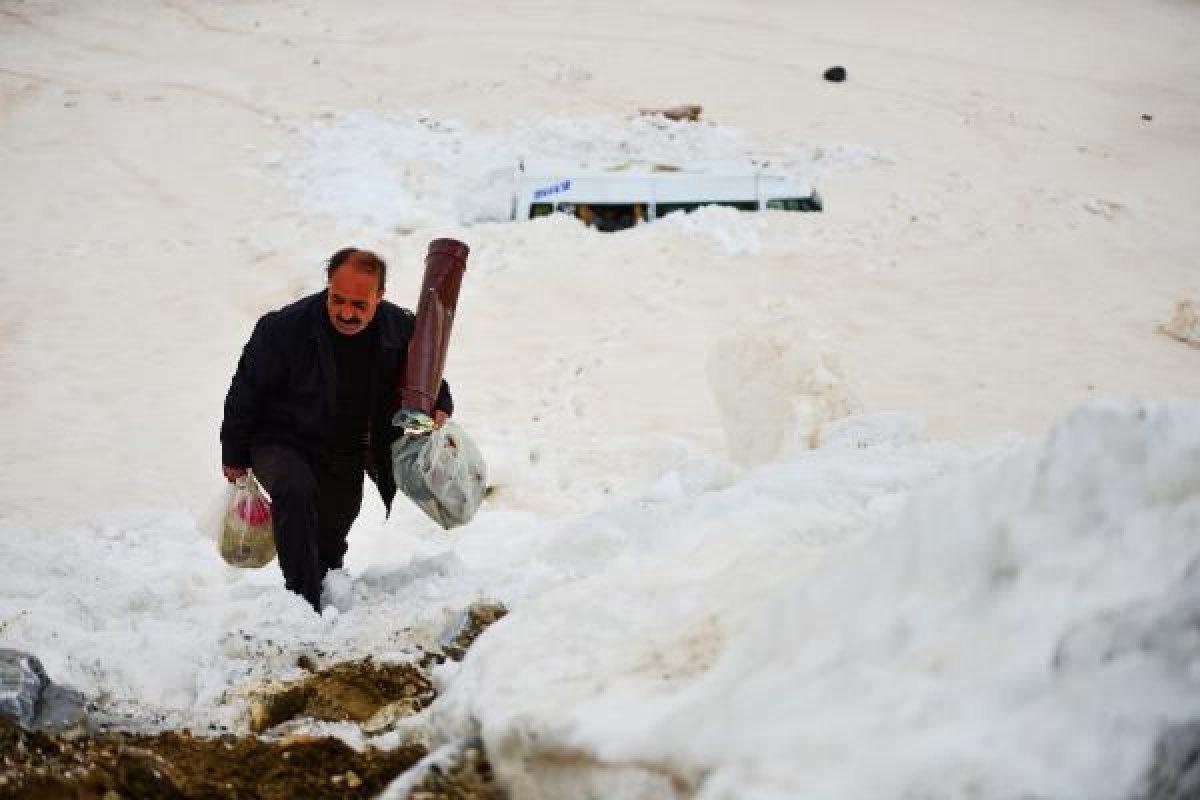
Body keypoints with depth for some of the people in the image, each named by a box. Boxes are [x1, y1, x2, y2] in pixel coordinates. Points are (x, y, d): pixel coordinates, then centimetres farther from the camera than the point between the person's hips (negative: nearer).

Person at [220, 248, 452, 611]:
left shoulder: (402, 328, -14)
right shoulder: (284, 328, -24)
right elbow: (246, 391, -10)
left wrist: (439, 410, -16)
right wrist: (235, 457, -2)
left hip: (348, 457, 4)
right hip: (281, 444, -4)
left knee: (329, 541, 15)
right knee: (295, 490, -34)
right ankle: (304, 604, -30)